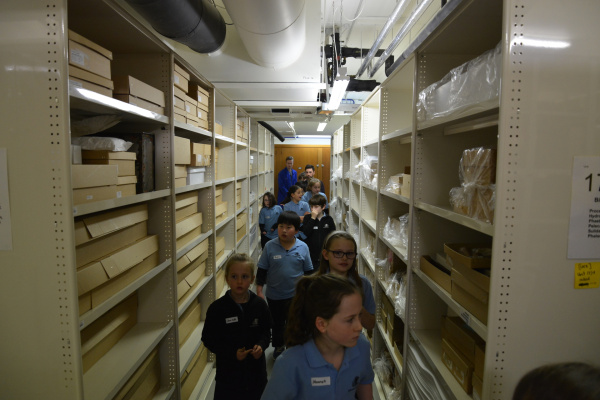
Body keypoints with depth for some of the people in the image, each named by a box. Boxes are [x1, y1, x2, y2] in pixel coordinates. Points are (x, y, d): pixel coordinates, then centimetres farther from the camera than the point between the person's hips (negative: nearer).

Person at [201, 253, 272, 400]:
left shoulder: (259, 305, -7)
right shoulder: (217, 308, -13)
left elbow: (266, 332, 5)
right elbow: (208, 339, -7)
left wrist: (261, 345, -16)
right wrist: (232, 353, -18)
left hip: (255, 371, 2)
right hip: (228, 373, -1)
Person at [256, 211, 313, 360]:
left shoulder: (302, 247, -9)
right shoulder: (270, 246, -11)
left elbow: (308, 271, 2)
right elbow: (262, 270, -4)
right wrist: (259, 291, -5)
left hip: (295, 295, -1)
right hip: (274, 295, 1)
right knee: (277, 323, 21)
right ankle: (278, 346, 46)